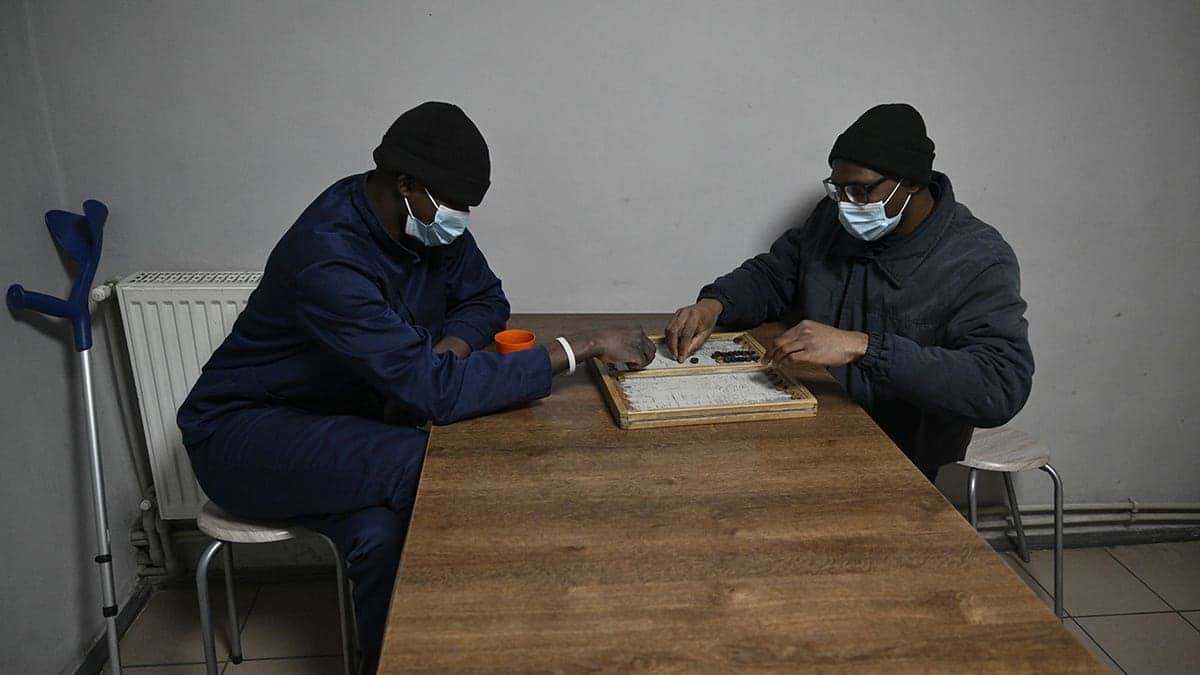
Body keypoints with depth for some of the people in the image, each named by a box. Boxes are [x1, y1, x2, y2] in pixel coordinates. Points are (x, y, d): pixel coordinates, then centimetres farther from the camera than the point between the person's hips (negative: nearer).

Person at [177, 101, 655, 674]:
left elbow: (483, 298, 9)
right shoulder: (329, 257, -32)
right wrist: (581, 347, -35)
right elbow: (437, 391, -39)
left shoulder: (430, 223, -7)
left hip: (342, 415, 7)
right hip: (243, 432, -7)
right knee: (421, 465, -31)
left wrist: (449, 346, -15)